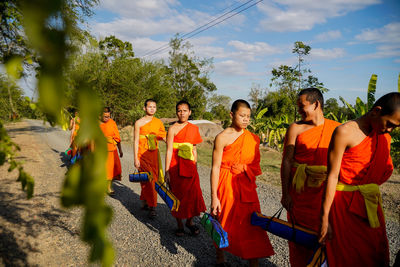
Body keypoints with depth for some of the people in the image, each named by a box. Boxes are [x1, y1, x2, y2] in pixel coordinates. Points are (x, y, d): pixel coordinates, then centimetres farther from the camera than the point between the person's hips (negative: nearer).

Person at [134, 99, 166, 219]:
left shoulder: (159, 122, 9)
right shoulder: (139, 122, -2)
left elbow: (164, 137, 14)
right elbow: (136, 141, -3)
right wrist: (136, 158, -8)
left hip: (154, 153, 4)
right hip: (143, 153, -4)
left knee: (153, 178, 6)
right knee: (147, 179, -6)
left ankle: (144, 202, 23)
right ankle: (151, 207, 2)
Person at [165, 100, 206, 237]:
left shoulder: (194, 128, 9)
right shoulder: (173, 128, -5)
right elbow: (169, 150, -8)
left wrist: (195, 167, 15)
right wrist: (167, 171, -11)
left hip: (190, 166, 4)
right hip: (176, 167, -4)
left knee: (194, 194, 4)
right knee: (178, 195, 6)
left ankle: (190, 221, 27)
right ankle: (179, 224, 24)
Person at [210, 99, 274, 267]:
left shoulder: (254, 139, 5)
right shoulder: (222, 137, -8)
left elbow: (256, 167, 15)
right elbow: (215, 168, -10)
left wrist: (243, 168, -4)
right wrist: (214, 197, -13)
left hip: (247, 187, 3)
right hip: (226, 186, -3)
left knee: (252, 227, 1)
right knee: (224, 224, 12)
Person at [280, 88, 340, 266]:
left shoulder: (337, 129, 4)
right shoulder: (296, 128, 0)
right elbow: (286, 161, -2)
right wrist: (285, 194, -6)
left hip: (325, 191, 1)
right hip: (299, 191, 0)